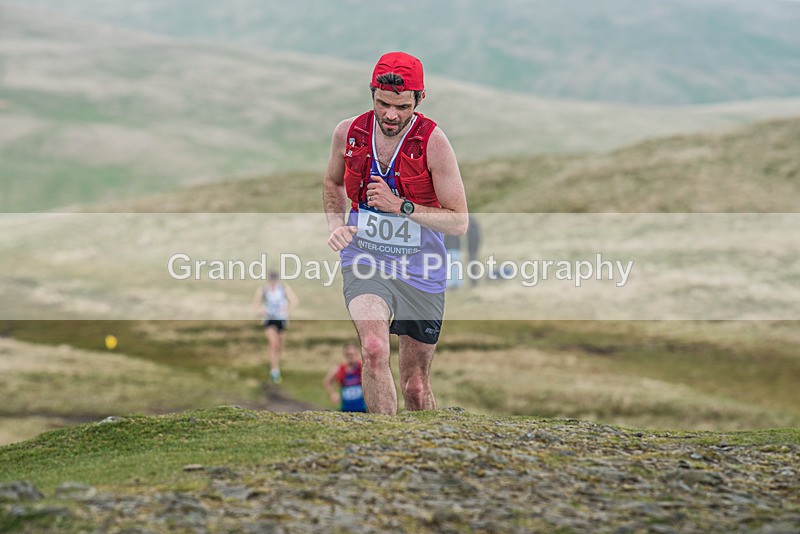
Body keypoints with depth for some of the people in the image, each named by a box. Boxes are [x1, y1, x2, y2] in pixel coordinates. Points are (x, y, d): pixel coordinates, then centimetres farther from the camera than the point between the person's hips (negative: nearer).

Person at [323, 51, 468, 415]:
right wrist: (336, 225, 1)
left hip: (419, 273, -1)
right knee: (374, 349, -29)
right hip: (364, 263, 1)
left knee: (415, 387, 9)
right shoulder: (348, 133, -4)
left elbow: (459, 222, -13)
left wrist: (401, 206, -22)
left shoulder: (433, 142, -13)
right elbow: (332, 182, 19)